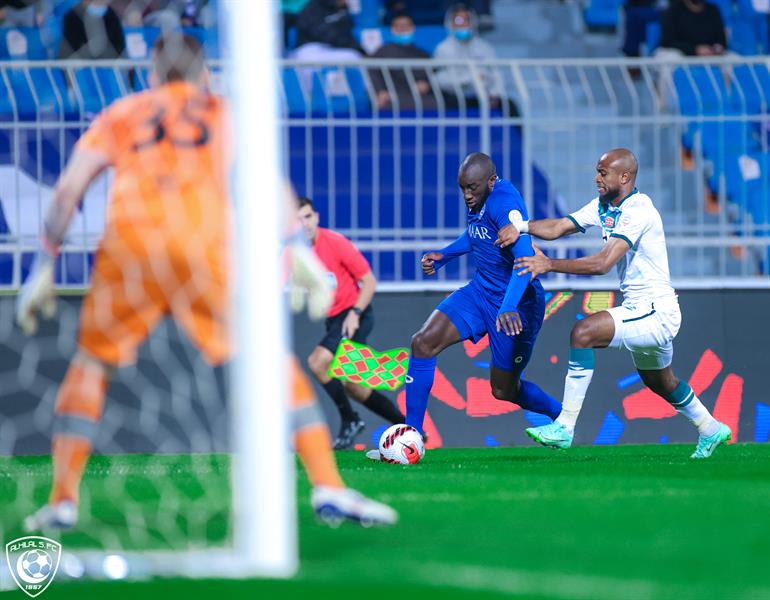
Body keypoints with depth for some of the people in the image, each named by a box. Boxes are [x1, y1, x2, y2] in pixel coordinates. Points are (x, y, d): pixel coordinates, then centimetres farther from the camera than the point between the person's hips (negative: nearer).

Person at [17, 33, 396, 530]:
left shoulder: (120, 114, 28)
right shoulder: (226, 112, 27)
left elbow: (69, 190, 17)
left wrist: (45, 266, 19)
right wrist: (297, 247, 2)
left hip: (129, 243, 1)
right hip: (205, 242, -1)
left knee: (92, 363, 19)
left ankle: (62, 500, 12)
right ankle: (328, 486, -1)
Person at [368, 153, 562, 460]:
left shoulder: (504, 203, -26)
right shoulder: (478, 201, 0)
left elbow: (525, 258, -38)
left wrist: (510, 307, -51)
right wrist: (443, 256, 8)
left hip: (516, 305, -8)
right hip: (480, 292, 8)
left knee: (504, 391, 5)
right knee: (423, 343, -9)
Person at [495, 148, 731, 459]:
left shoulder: (638, 211, -21)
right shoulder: (603, 206, 6)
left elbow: (602, 263, -30)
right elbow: (559, 227, 0)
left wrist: (550, 264, -32)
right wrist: (521, 226, -18)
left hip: (656, 313, -10)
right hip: (640, 309, 10)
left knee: (583, 333, -24)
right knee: (659, 382, 29)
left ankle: (565, 427, -23)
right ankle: (711, 430, 51)